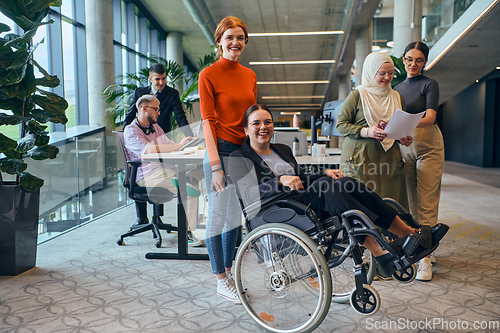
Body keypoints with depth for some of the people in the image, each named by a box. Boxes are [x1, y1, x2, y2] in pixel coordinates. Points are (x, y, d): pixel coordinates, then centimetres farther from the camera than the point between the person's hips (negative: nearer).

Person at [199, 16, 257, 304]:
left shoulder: (250, 75, 11)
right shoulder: (209, 75, -7)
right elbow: (208, 121, -12)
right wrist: (215, 166, -18)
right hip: (221, 150, -6)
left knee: (236, 215, 14)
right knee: (218, 216, 3)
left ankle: (228, 270, 30)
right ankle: (222, 281, 15)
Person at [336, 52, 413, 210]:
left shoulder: (397, 98, 16)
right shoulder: (357, 95, 0)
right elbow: (340, 124, -3)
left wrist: (405, 138, 2)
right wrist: (366, 132, -16)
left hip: (390, 160, 5)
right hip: (360, 160, -4)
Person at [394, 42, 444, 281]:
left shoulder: (429, 85, 0)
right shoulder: (397, 88, 16)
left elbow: (430, 117, -14)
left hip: (428, 147, -5)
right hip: (404, 147, 5)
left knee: (427, 204, -7)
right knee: (411, 203, 7)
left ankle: (425, 258, -3)